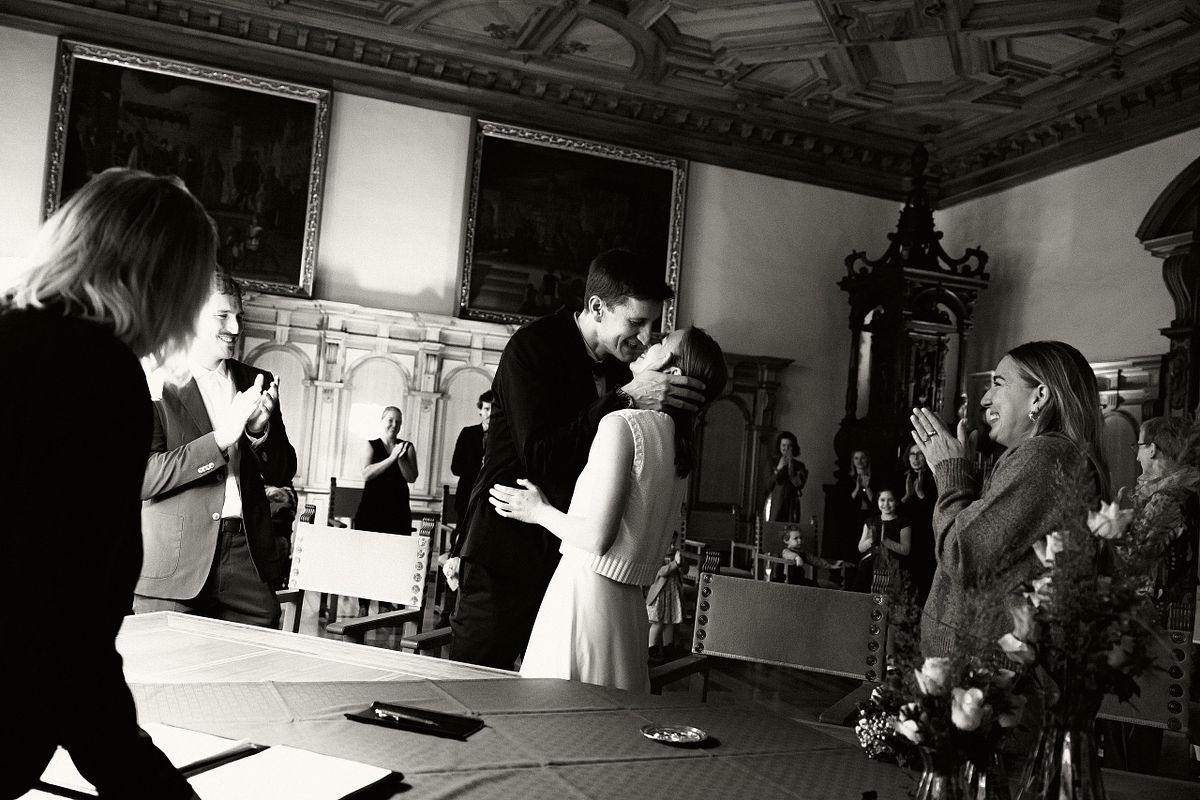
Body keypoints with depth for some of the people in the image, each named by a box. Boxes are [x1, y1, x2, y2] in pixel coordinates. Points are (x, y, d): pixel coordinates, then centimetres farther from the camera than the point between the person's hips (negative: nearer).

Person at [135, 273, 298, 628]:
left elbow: (282, 474, 13)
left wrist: (259, 430, -6)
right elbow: (144, 478, -12)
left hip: (247, 560, 4)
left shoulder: (257, 382, 14)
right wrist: (222, 437, -19)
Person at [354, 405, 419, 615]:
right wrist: (392, 458, -18)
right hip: (371, 510, -1)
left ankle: (385, 606, 2)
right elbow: (367, 473, -11)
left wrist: (401, 458, -16)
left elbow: (411, 477, -1)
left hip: (398, 512, 1)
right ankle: (363, 606, 2)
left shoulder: (407, 447, 10)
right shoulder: (371, 446, 6)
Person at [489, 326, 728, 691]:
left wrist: (540, 512, -1)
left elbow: (597, 537, -18)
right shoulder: (679, 442, 11)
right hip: (628, 604, 8)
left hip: (585, 592, -8)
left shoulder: (623, 424, -13)